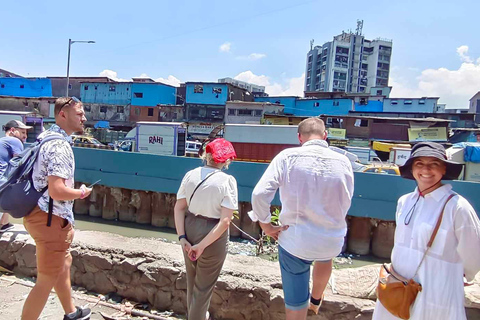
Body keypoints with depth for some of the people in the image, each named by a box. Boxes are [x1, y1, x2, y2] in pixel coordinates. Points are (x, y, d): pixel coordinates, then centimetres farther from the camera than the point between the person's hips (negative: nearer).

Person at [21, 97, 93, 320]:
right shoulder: (60, 146, -23)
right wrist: (81, 192, -12)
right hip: (50, 219, -11)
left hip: (41, 213, 11)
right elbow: (57, 191, -30)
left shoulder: (46, 137, 10)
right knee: (47, 280, 3)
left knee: (63, 264, 25)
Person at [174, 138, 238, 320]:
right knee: (204, 284, 17)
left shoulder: (190, 175, -5)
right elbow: (225, 221, -22)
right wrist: (203, 245, -19)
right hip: (213, 236, -5)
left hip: (189, 230, 5)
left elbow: (179, 208, -6)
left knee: (191, 279, 28)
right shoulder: (227, 181, -17)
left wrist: (182, 237, -7)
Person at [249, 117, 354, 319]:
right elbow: (345, 203, 4)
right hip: (333, 240, 3)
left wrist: (266, 225, -3)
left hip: (294, 240, -2)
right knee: (325, 256, 40)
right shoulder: (343, 161, -5)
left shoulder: (287, 157, -12)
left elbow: (259, 194, -19)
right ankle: (316, 300, 56)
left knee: (295, 302, 18)